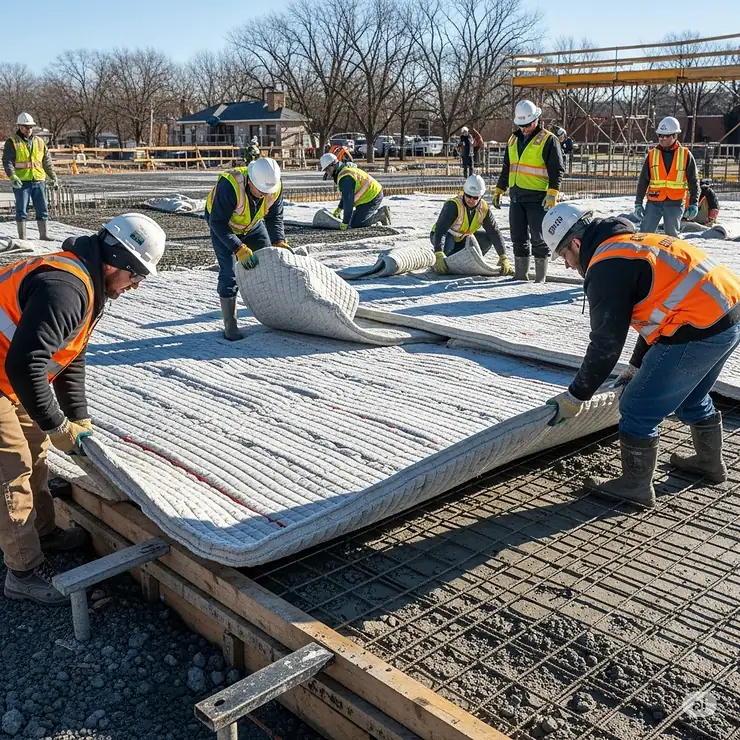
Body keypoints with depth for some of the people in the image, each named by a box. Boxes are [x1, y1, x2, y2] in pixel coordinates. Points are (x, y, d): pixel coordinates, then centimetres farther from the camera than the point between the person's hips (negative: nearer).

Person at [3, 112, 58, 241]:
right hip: (21, 182, -4)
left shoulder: (39, 142, 13)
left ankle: (43, 234, 17)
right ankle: (22, 237, 6)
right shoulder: (12, 142, 0)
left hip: (39, 181, 4)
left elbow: (47, 162, 19)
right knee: (22, 210, 1)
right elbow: (7, 161, -9)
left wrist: (53, 177, 15)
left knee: (43, 209, 7)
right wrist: (12, 176, -23)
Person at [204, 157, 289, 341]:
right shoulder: (229, 185, -40)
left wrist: (279, 242, -27)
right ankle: (230, 326, -6)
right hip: (222, 225, -5)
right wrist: (239, 249, -44)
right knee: (229, 272, -14)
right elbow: (218, 223, -36)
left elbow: (274, 217, -11)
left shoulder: (275, 186, -24)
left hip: (253, 224, 5)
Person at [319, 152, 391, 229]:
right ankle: (381, 210, 15)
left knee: (354, 224, -10)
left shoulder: (345, 178, -23)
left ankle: (381, 214, -7)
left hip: (371, 199, -11)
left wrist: (345, 222, -24)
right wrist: (339, 208, 27)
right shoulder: (346, 169, 12)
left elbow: (348, 201, -26)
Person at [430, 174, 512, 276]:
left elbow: (495, 233, -10)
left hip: (462, 238, 5)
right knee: (448, 243, -39)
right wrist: (439, 255, -52)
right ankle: (438, 264, -10)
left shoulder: (483, 209, -13)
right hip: (442, 237, -5)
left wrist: (503, 258, -17)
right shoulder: (453, 205, -30)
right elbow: (440, 230, -39)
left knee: (487, 238, -14)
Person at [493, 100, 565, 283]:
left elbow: (557, 169, -10)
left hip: (538, 198, -6)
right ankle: (520, 275, 19)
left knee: (539, 239, -3)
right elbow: (506, 168, 24)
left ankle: (541, 277, 5)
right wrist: (499, 190, 20)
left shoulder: (548, 140, -5)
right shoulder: (513, 139, 15)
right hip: (516, 197, 7)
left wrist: (552, 193, -20)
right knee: (518, 238, 10)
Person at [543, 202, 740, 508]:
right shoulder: (636, 242, 20)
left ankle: (636, 486, 16)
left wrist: (576, 396, 0)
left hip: (699, 330, -10)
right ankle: (710, 461, 49)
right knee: (691, 396, 31)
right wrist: (638, 366, 37)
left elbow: (606, 343, -10)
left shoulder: (606, 265, -11)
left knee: (637, 409, 3)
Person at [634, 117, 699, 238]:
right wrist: (638, 203, 4)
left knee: (671, 236, 7)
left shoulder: (686, 155, 1)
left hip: (675, 204, -1)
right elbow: (643, 181, 7)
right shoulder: (652, 155, 5)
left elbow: (693, 181, 4)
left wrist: (693, 204, -1)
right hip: (653, 202, 1)